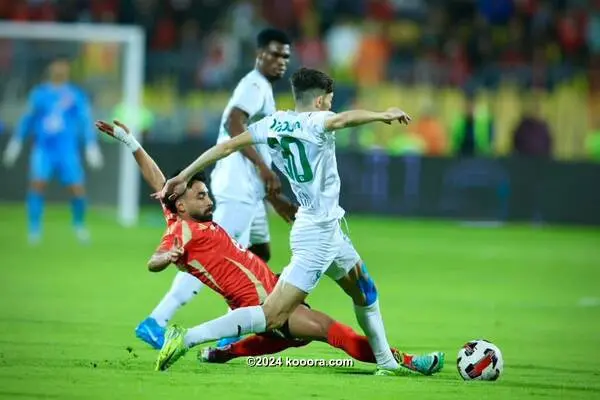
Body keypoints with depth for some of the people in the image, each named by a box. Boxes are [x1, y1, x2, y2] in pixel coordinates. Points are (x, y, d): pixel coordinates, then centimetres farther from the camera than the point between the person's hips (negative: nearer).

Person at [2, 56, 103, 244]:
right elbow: (28, 118, 18)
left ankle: (79, 224, 25)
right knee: (37, 184, -19)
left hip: (67, 149, -1)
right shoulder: (39, 93, 7)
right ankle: (34, 229, -11)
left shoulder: (76, 95, 1)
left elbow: (86, 120, 0)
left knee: (78, 190, -4)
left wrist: (91, 145, -8)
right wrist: (16, 141, 21)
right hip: (43, 149, 1)